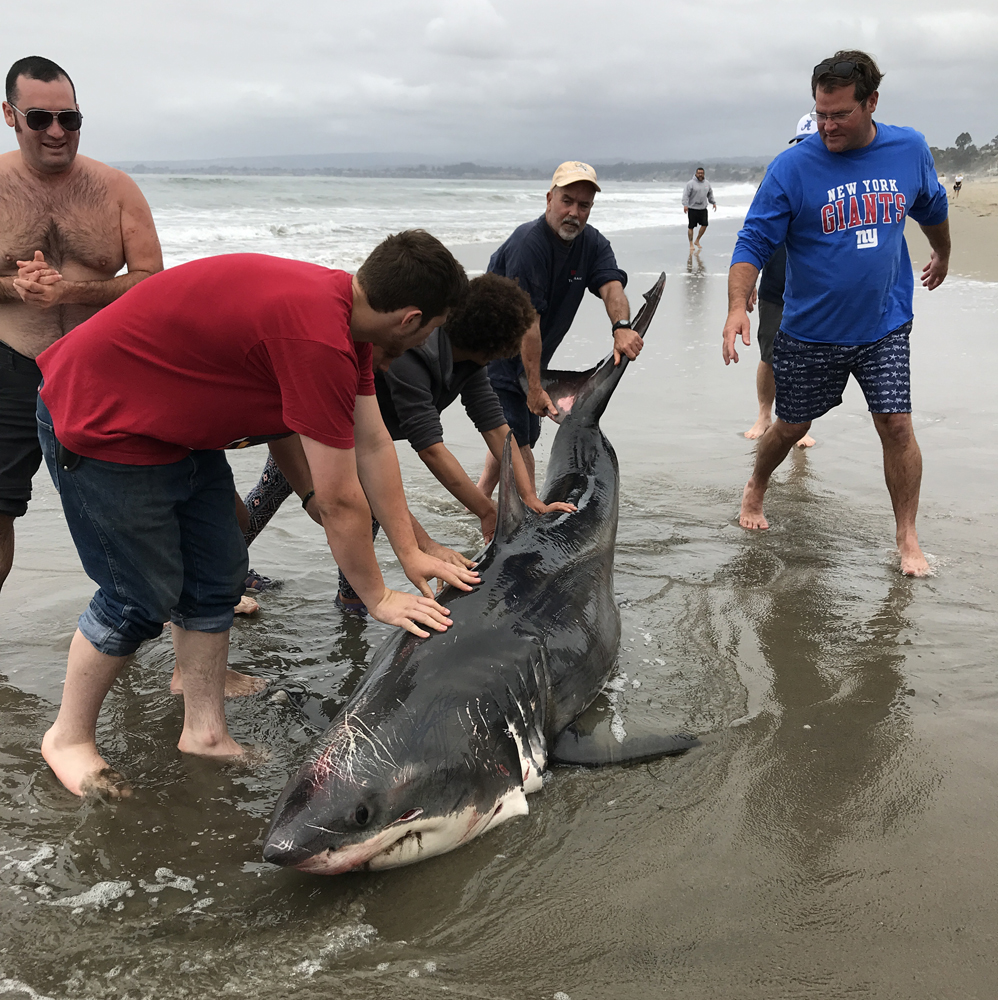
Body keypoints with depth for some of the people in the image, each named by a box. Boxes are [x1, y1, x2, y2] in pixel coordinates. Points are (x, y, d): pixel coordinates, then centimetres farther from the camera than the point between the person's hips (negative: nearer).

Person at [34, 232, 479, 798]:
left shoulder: (344, 309, -3)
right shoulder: (318, 338, -33)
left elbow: (373, 444, 4)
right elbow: (339, 501, -25)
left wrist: (410, 553, 6)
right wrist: (377, 598, -11)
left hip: (180, 425, 10)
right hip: (100, 420, -9)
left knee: (217, 578, 9)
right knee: (142, 597, -2)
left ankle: (206, 733, 21)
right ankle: (69, 737, 20)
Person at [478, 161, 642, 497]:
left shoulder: (593, 243, 0)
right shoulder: (528, 243, -24)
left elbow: (611, 286, -18)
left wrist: (622, 327, -41)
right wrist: (535, 387, -30)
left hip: (530, 356, 8)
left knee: (525, 433, 14)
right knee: (516, 435, -12)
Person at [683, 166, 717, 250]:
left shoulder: (707, 183, 11)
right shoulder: (691, 183, -8)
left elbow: (710, 194, 23)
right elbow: (686, 194, -14)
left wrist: (713, 203, 17)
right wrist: (685, 204, -25)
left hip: (703, 208, 5)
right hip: (692, 209, -5)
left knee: (705, 224, 0)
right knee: (691, 227, 0)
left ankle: (697, 241, 16)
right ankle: (691, 244, 10)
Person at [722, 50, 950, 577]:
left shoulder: (910, 150, -2)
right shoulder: (791, 168, -14)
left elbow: (932, 208, 18)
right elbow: (753, 242, -14)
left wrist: (942, 256, 33)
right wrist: (738, 306, -29)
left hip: (884, 327, 2)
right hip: (809, 333, -1)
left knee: (897, 426, -5)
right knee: (791, 427, 12)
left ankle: (908, 539, 11)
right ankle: (756, 489, 42)